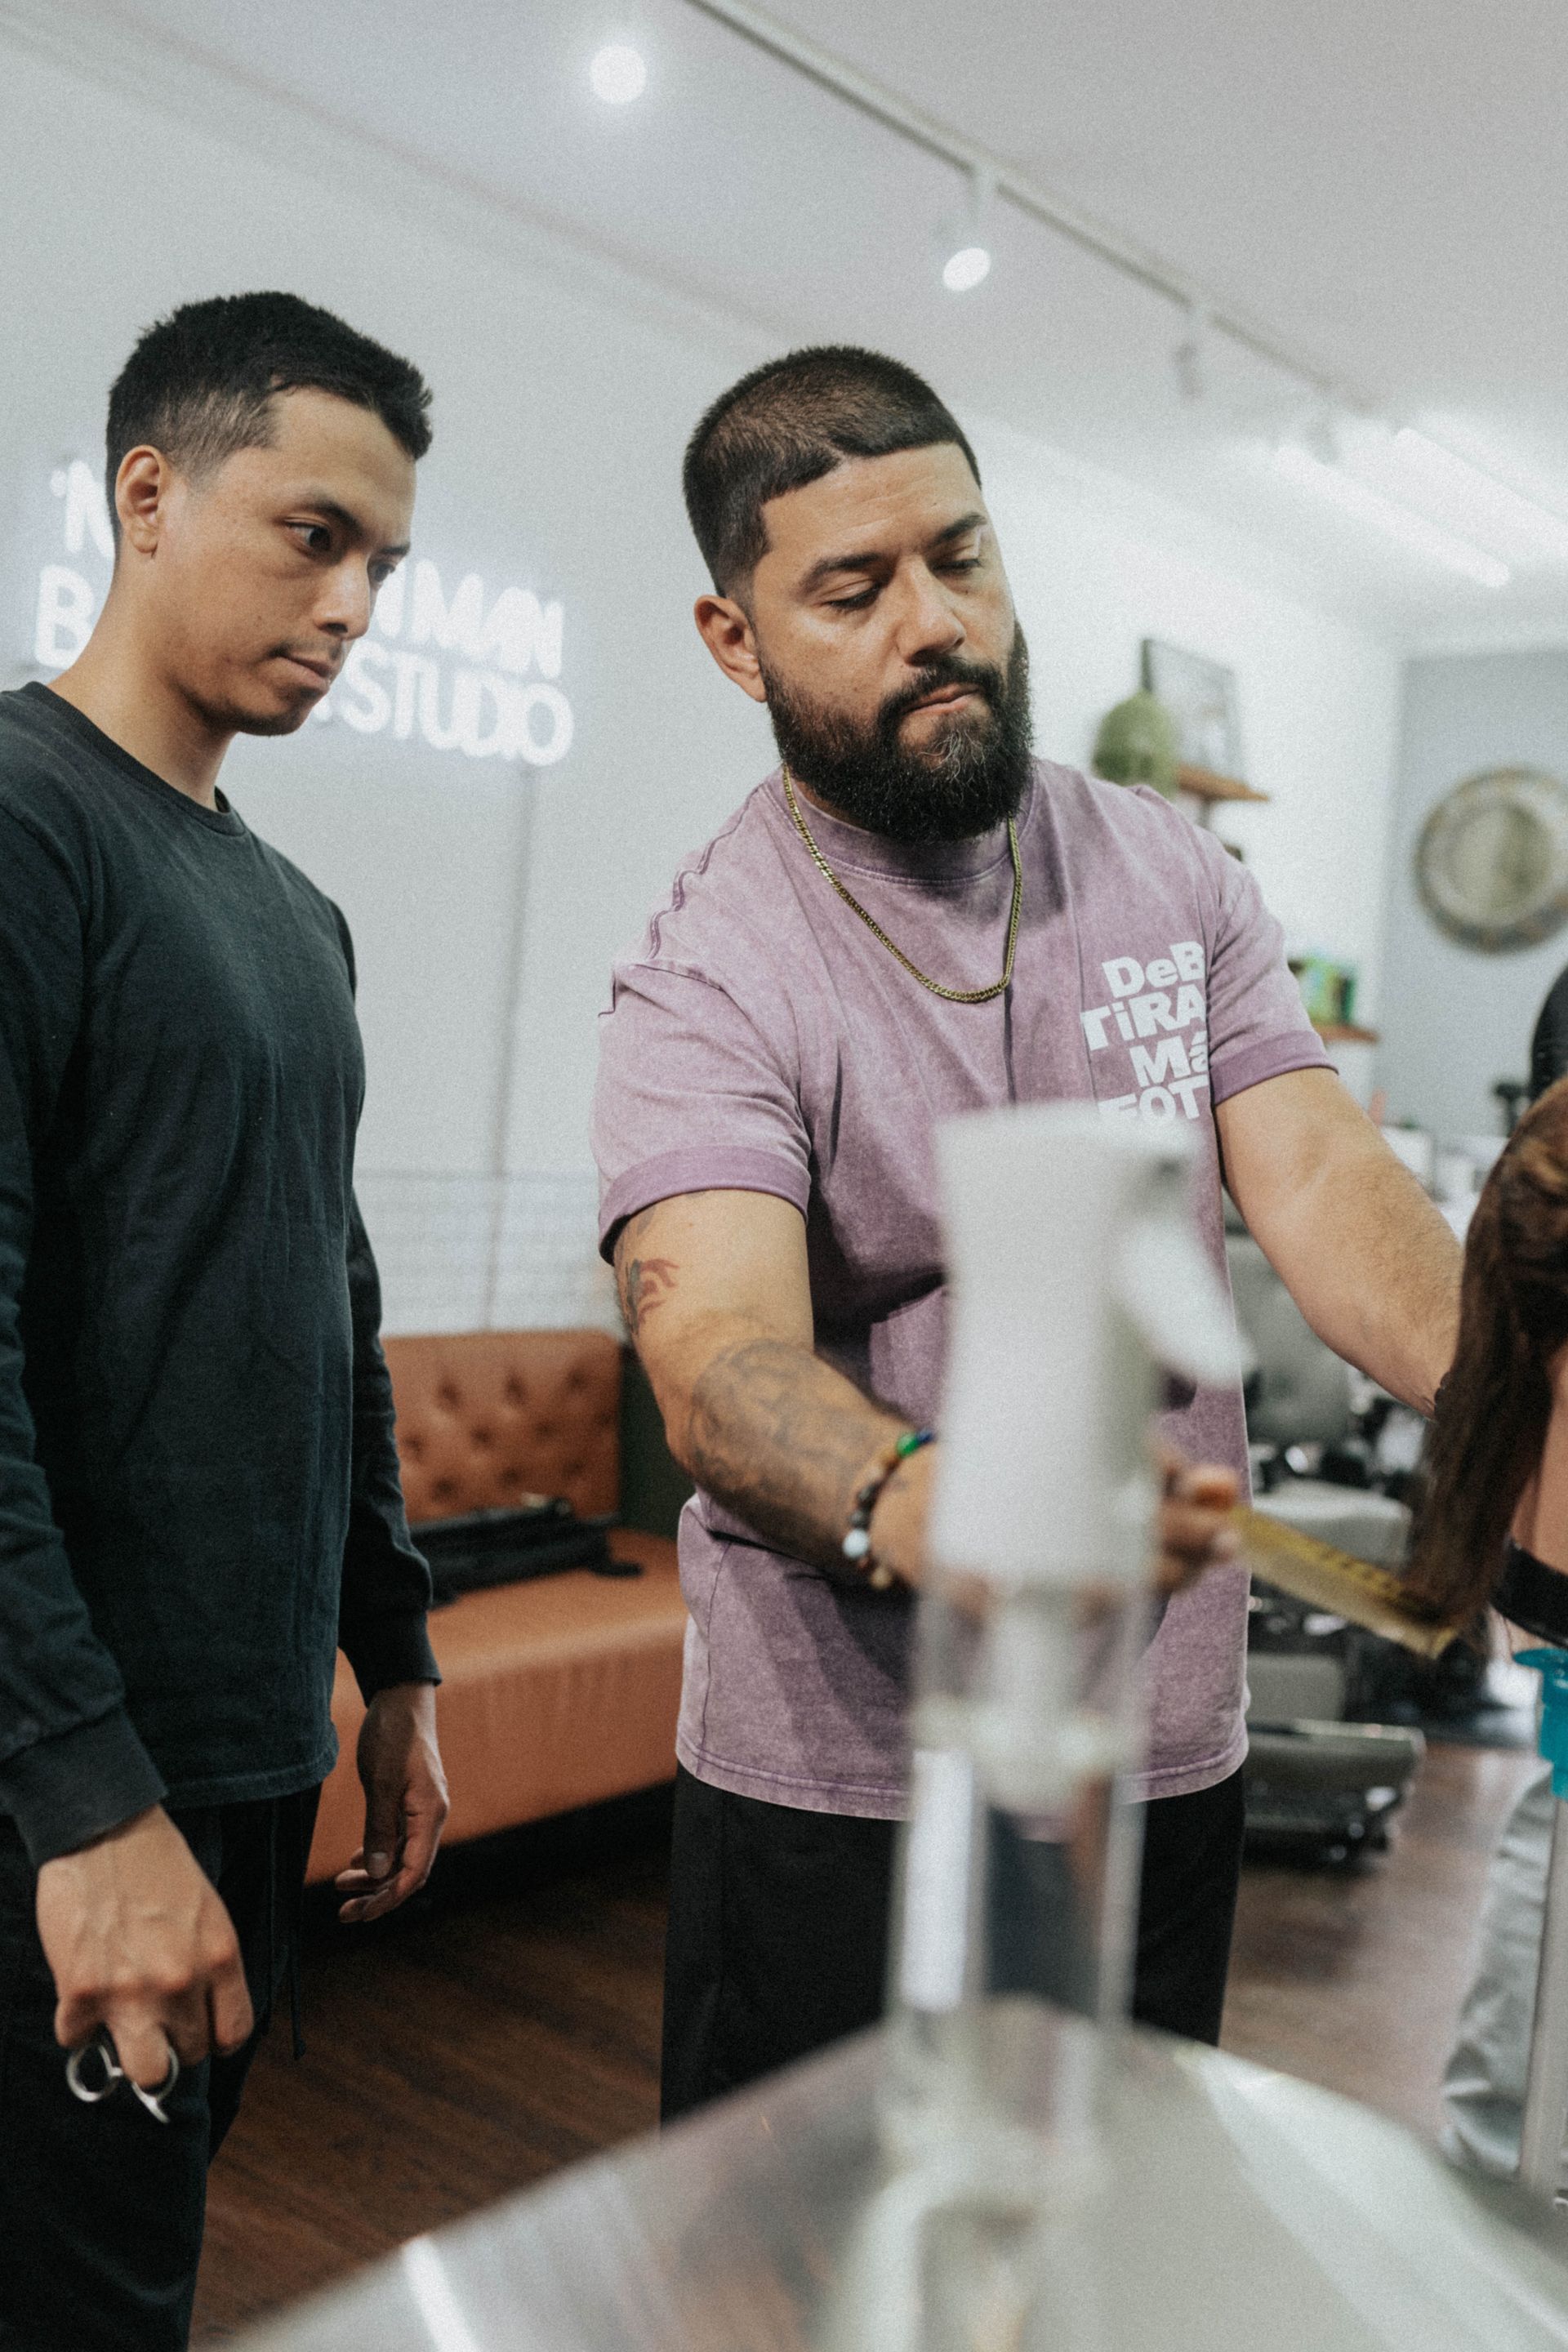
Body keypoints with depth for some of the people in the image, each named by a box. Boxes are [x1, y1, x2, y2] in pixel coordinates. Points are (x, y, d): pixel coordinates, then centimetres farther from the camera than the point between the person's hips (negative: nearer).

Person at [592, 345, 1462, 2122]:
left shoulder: (1173, 877, 2)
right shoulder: (711, 976, -13)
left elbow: (1321, 1183, -8)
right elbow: (724, 1366, -27)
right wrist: (928, 1508, -48)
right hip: (841, 1789, -4)